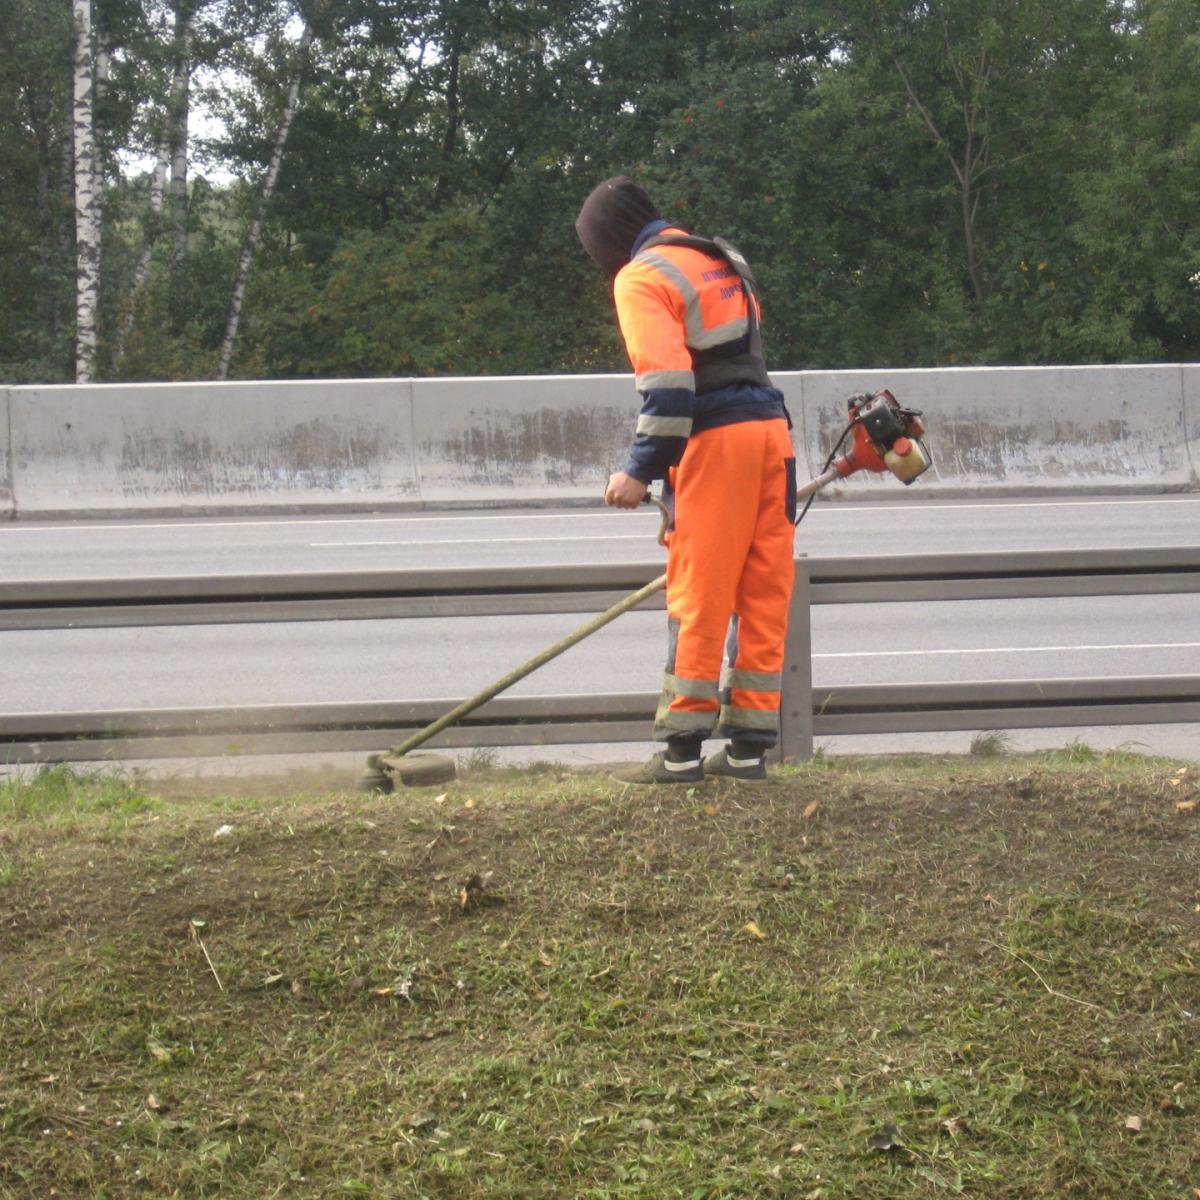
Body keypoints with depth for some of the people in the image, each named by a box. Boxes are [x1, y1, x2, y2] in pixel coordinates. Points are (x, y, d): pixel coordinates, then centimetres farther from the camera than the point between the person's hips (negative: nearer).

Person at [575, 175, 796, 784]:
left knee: (698, 597, -3)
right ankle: (748, 745, 12)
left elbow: (667, 381, -17)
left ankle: (682, 749, 0)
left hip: (715, 440, -8)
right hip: (771, 431, 8)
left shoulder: (641, 278, -4)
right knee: (763, 593, 8)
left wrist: (642, 470, -15)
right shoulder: (721, 260, 23)